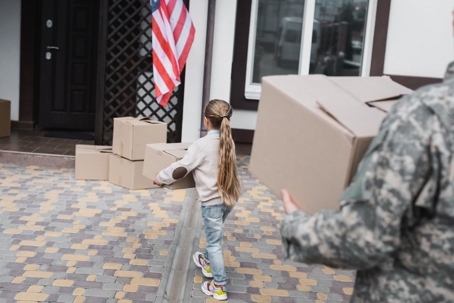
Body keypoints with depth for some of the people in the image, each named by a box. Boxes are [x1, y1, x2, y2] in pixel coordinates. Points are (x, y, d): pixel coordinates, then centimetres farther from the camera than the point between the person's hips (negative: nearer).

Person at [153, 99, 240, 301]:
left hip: (212, 201, -7)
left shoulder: (202, 145, -20)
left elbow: (180, 170, -17)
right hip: (229, 197, 7)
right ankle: (208, 263, 49)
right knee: (214, 235, 28)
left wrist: (160, 178, -1)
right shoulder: (229, 142, 0)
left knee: (214, 242, 4)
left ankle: (219, 287, 12)